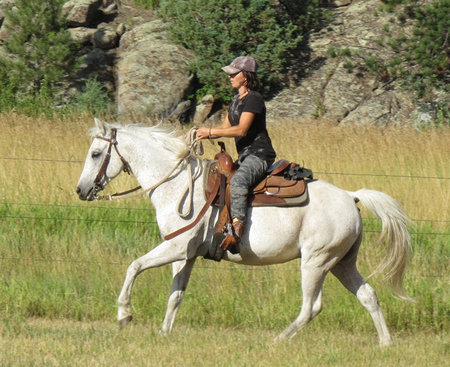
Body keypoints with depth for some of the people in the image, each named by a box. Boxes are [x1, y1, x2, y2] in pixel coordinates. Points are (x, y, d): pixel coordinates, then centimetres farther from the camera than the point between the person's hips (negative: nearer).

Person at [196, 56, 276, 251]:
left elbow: (241, 130, -21)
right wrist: (203, 134, 3)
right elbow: (225, 127, 21)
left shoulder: (254, 99, -13)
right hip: (245, 156, 11)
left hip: (259, 154, -11)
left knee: (237, 181, -37)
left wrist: (210, 132, -20)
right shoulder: (237, 99, 18)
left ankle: (237, 228, -46)